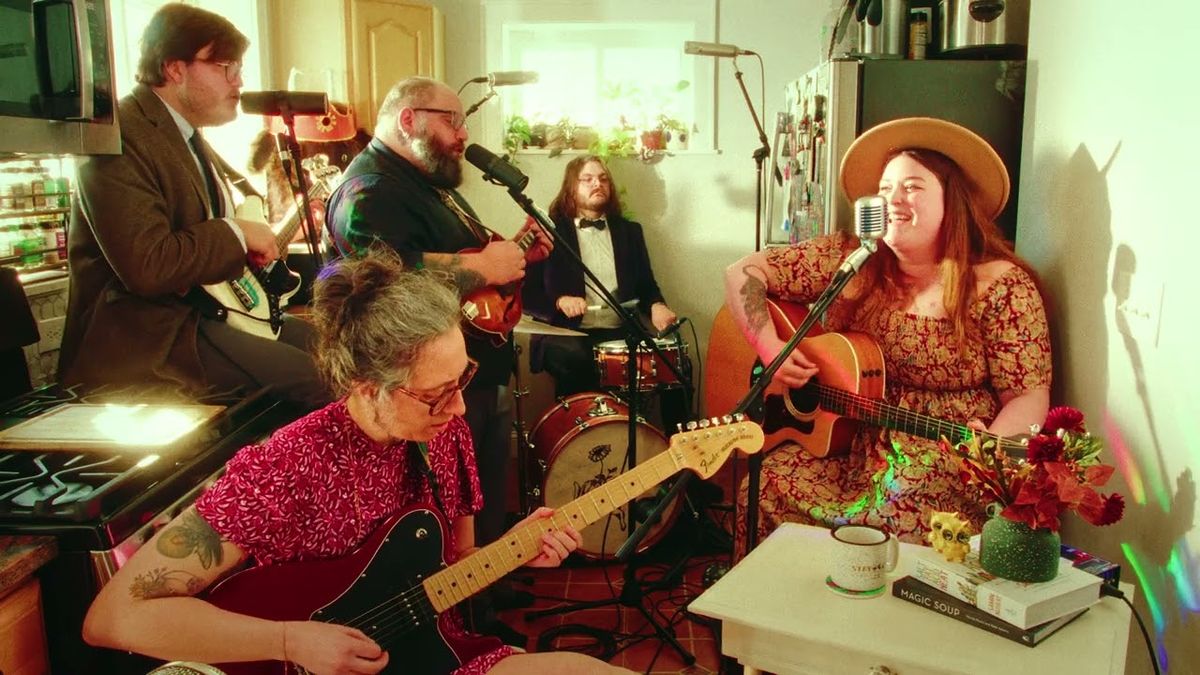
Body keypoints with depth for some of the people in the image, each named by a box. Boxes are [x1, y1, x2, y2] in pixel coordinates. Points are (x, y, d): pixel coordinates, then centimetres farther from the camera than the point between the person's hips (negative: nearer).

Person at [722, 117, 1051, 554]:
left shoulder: (1002, 286, -5)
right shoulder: (850, 260, 3)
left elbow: (1029, 396, -6)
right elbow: (743, 273, 4)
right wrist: (768, 346, -10)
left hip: (942, 467, -2)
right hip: (840, 445, 3)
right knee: (767, 489, -22)